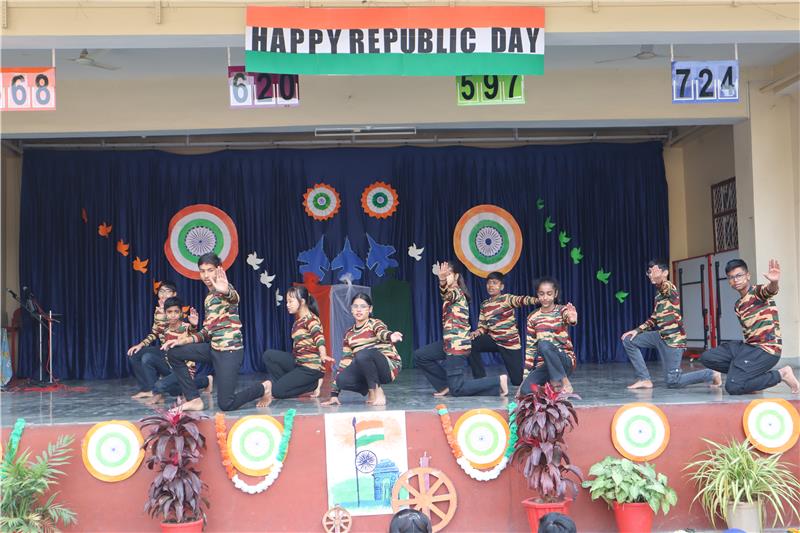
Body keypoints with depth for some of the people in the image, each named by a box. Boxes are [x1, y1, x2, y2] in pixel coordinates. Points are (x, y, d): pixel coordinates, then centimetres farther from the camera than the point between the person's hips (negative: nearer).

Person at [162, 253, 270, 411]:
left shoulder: (224, 289, -11)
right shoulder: (209, 297, 15)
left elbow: (234, 298, -38)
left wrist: (226, 291, -62)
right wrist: (183, 340, 7)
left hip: (230, 350, -9)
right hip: (213, 348, 9)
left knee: (225, 404, -10)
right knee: (173, 352, 9)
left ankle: (263, 388, 15)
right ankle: (194, 399, 8)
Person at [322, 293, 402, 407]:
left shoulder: (375, 323, -5)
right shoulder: (349, 334, 10)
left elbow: (382, 333, -30)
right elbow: (345, 361, 10)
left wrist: (391, 336, -57)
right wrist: (334, 393, 5)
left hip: (389, 367, -5)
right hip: (366, 371, 5)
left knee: (363, 353, -34)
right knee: (342, 380, -24)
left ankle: (377, 391, -17)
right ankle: (370, 390, 2)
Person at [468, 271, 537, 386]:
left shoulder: (507, 298, -11)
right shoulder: (484, 304, 7)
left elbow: (520, 300, -30)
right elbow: (482, 324, 10)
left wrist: (536, 300, -50)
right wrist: (477, 332, -14)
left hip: (511, 342, -5)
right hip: (493, 340, 5)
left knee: (518, 382, -5)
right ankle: (481, 380, -7)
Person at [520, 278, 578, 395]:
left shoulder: (562, 310, -3)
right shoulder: (532, 318, 6)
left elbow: (569, 318, -29)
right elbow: (530, 347, 8)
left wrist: (572, 320, -55)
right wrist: (526, 374, 1)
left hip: (565, 362, -3)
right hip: (543, 364, 4)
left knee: (544, 344, -35)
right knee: (525, 390, -24)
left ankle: (564, 381, -21)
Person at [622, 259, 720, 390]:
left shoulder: (670, 288, -13)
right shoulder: (659, 292, 14)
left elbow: (665, 286, -40)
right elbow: (655, 318, 21)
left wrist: (658, 278, -59)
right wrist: (638, 330, 12)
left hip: (673, 338, -9)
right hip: (661, 335, 9)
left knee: (672, 382, -7)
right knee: (628, 340, 2)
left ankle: (710, 375, 11)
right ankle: (644, 379, 6)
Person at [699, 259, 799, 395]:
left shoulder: (758, 292, -9)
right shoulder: (738, 305, 15)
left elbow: (770, 290, -33)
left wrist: (774, 282, -56)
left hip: (766, 349, -8)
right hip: (748, 346, 8)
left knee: (733, 386, -19)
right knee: (706, 358, 6)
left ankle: (780, 374, -3)